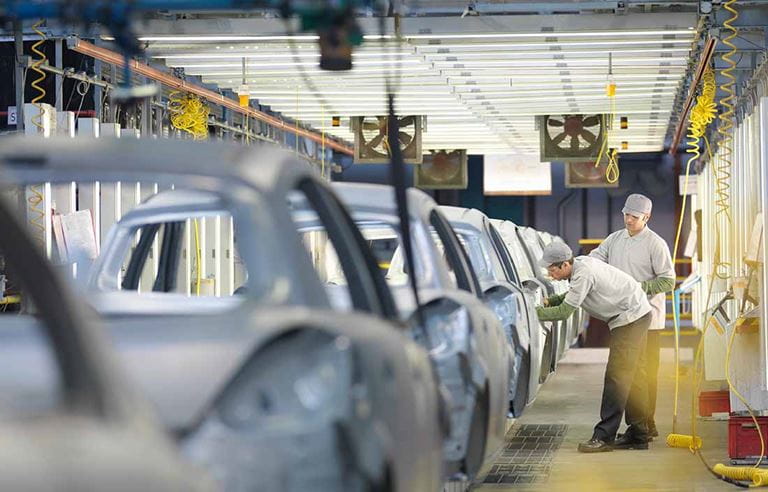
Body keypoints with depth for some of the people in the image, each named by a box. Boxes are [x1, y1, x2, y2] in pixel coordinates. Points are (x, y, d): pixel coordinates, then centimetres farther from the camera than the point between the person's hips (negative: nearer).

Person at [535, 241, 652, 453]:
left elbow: (565, 311, -22)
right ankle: (638, 435, 19)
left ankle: (604, 436, -14)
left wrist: (535, 312, -14)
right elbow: (571, 297, 21)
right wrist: (551, 301, 5)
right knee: (633, 376, 13)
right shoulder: (580, 264, 6)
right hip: (637, 314, 11)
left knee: (617, 376, -12)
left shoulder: (583, 274, -24)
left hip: (630, 317, -11)